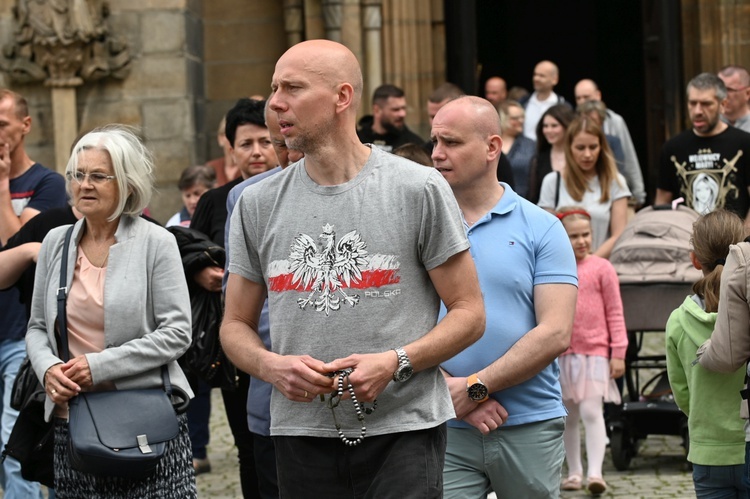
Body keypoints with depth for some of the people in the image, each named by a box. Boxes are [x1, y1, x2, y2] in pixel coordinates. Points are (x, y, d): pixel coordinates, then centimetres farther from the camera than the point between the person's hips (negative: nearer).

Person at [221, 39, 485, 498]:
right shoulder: (258, 204, 7)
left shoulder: (419, 189, -2)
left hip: (403, 429, -3)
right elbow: (236, 325, 13)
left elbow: (469, 312, -1)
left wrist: (395, 363, -16)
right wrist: (271, 366, -9)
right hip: (302, 436, 3)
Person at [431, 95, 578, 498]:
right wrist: (450, 393, -13)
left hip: (530, 427, 0)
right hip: (445, 431, 0)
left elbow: (555, 334, -7)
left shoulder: (541, 228, 1)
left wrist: (474, 387, -12)